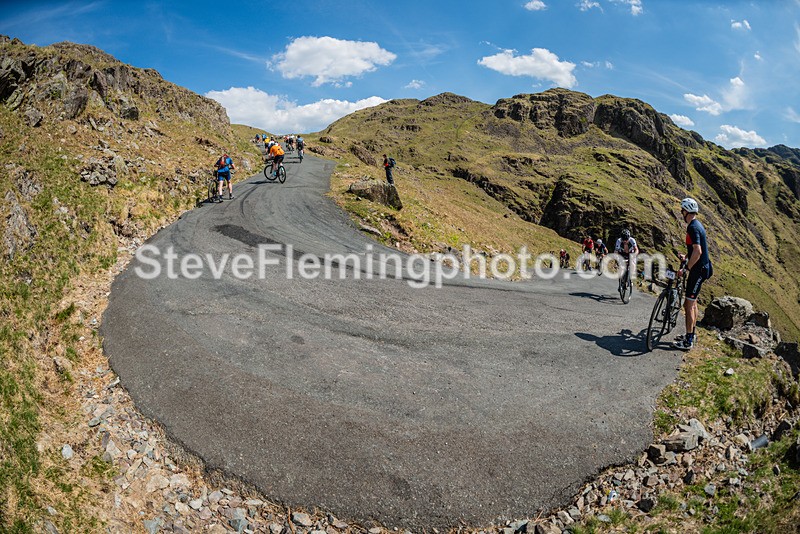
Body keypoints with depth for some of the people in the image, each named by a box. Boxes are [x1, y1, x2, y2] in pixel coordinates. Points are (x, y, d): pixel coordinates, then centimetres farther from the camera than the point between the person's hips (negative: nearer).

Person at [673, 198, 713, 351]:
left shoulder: (693, 227, -20)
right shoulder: (696, 225, 13)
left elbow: (698, 251, -28)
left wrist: (685, 268, -22)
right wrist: (686, 256, 18)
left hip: (698, 270, -10)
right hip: (701, 268, 10)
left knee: (689, 305, -7)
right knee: (693, 302, 18)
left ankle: (688, 341, -2)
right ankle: (691, 334, 28)